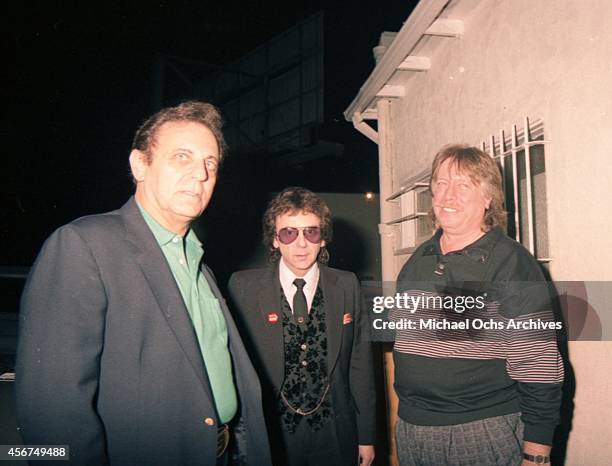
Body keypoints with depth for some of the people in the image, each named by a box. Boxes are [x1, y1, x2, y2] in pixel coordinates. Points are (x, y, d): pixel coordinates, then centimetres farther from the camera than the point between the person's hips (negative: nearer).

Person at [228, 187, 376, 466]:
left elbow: (360, 363, 1)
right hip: (270, 436, -1)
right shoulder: (243, 287, -9)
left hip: (335, 436, 2)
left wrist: (366, 437, 4)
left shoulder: (347, 286, -2)